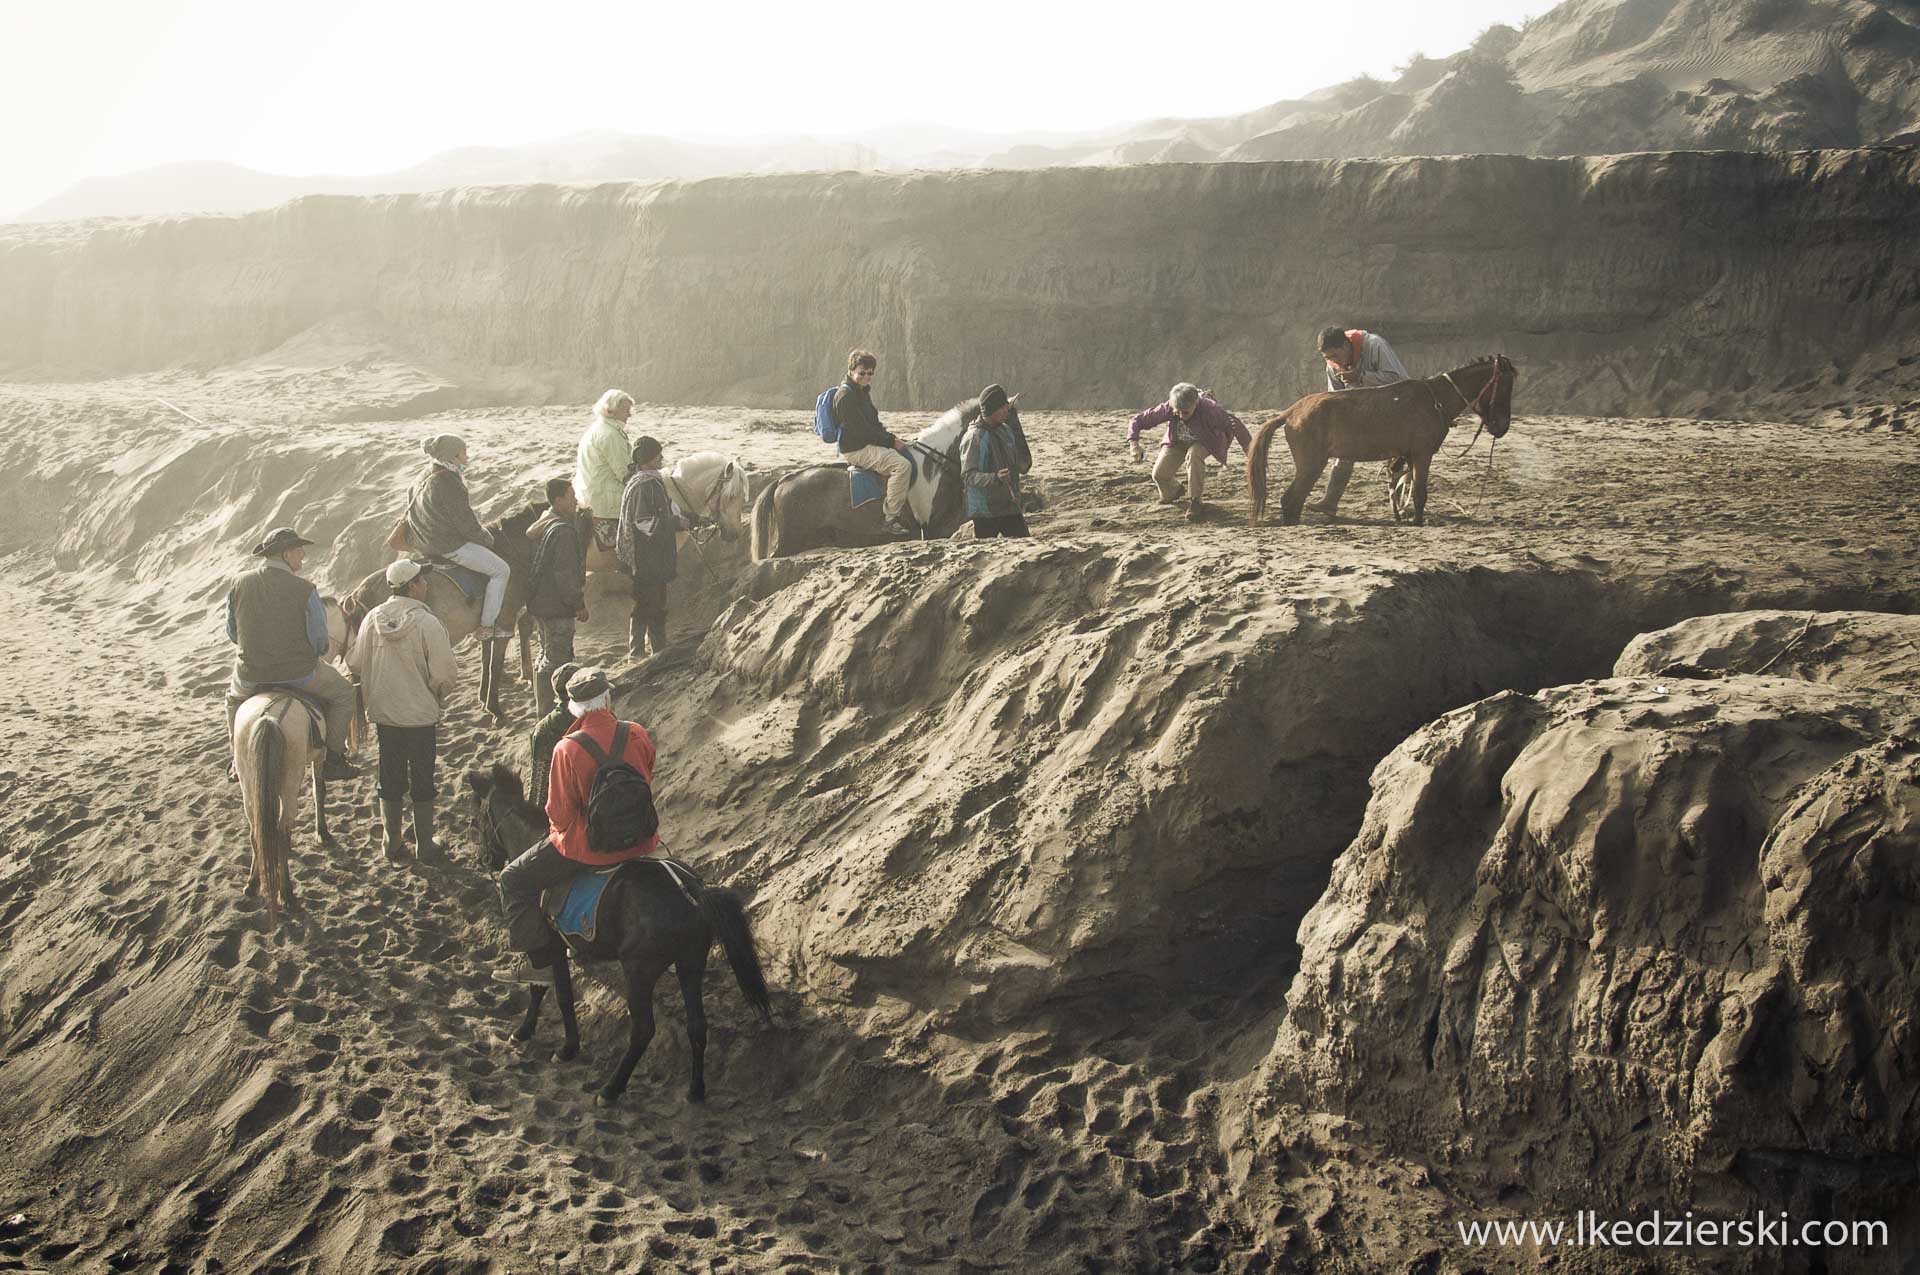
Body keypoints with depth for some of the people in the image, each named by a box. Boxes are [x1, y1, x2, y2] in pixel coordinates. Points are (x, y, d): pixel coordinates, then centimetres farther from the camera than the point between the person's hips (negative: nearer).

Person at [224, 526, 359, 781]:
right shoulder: (305, 590, -14)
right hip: (298, 674, -4)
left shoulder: (240, 583, -3)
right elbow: (320, 642, -10)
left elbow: (232, 633, 7)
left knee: (235, 697, 38)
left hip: (251, 676, 4)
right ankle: (333, 758, 19)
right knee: (343, 693, 22)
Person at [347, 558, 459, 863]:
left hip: (383, 714, 4)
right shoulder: (427, 623, -19)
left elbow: (355, 663, 5)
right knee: (422, 783, 9)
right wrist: (438, 695, 4)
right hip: (421, 716, -4)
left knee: (390, 781, 15)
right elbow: (445, 675, -18)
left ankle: (393, 844, 23)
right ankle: (425, 846, 16)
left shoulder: (373, 618, -4)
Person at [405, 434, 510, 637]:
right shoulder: (449, 483, -22)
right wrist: (486, 540, -1)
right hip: (450, 545, -11)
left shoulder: (424, 477, 9)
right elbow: (467, 524, -20)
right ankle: (487, 626, -2)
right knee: (500, 570, -3)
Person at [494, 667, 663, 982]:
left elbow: (559, 815, -14)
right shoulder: (638, 735, -8)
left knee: (514, 880, 12)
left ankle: (538, 960, 12)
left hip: (588, 846, -5)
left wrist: (558, 827, 8)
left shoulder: (568, 749, -21)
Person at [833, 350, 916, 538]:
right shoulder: (845, 396, -15)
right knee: (902, 465, -26)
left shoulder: (863, 393, 18)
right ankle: (892, 520, -25)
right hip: (856, 450, -10)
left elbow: (874, 424, 23)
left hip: (869, 445, 10)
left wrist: (891, 439, 5)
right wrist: (891, 441, -15)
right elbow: (861, 430, -20)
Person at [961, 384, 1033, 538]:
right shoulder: (975, 437, -14)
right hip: (985, 512, -7)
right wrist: (995, 478, -34)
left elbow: (1023, 466, 18)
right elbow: (968, 475, -20)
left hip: (1010, 507, 7)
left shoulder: (1006, 431, 10)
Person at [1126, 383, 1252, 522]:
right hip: (1177, 442, 3)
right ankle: (1174, 491, 26)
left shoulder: (1208, 408, -38)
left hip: (1204, 442, -3)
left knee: (1193, 454, -37)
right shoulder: (1167, 408, -31)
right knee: (1159, 474, -13)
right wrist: (1134, 443, -40)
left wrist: (1248, 446, -31)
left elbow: (1233, 423, -32)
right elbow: (1138, 421, -25)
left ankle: (1195, 501, -19)